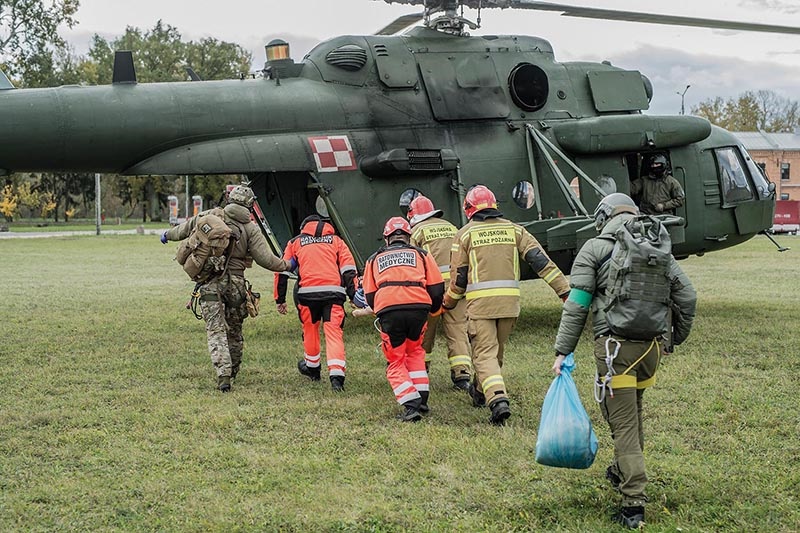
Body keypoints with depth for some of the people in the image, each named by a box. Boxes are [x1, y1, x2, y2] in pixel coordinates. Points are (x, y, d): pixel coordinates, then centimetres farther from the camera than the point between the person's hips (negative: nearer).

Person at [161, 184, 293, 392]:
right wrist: (286, 265, 8)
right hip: (234, 283, 0)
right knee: (234, 329, 18)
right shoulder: (250, 229, -2)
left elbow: (184, 229, 16)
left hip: (209, 283, 0)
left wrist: (168, 235, 36)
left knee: (216, 331, -3)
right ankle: (233, 371, 32)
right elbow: (265, 259, -8)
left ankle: (223, 374, -17)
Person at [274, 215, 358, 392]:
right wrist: (353, 295, 5)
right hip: (334, 291, -1)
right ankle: (336, 375, -20)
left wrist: (280, 299, 20)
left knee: (310, 329, 21)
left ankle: (312, 367, 38)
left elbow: (282, 271, 16)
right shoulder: (336, 240, 21)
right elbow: (348, 268, 8)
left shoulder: (295, 242, 21)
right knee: (334, 332, -5)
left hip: (307, 292, 1)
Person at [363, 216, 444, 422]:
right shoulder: (421, 254, 23)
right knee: (415, 351, 26)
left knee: (395, 362, 11)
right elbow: (437, 288, 15)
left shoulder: (374, 259, 25)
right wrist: (433, 309, 34)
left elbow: (369, 296, 22)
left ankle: (411, 405, -5)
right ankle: (422, 399, 21)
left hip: (387, 308, -1)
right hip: (419, 306, 1)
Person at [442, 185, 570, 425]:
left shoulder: (466, 233, 2)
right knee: (496, 351, 20)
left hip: (480, 302, -4)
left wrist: (449, 303, 22)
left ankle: (498, 400, -23)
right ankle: (479, 391, 40)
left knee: (485, 354, -4)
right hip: (509, 301, 4)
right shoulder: (514, 229, 10)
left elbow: (459, 275, 5)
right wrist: (564, 289, 1)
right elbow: (540, 260, 2)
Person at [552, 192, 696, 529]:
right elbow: (687, 296, 13)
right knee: (633, 413, 25)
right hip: (651, 345, 5)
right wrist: (677, 337, 26)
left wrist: (563, 351, -3)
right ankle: (622, 473, 41)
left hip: (615, 346, -5)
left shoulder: (595, 249, 0)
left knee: (623, 422, -3)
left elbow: (576, 305, -5)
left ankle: (634, 504, -5)